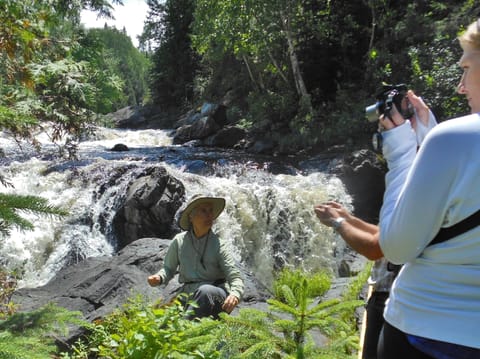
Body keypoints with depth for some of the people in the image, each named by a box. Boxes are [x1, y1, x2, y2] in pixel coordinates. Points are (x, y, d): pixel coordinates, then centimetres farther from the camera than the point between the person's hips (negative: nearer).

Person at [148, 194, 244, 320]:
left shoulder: (218, 245, -8)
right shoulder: (179, 241, -1)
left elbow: (235, 277, -13)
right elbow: (168, 268, 11)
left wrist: (235, 294, -35)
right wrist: (159, 278, -12)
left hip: (217, 297, -1)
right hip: (189, 297, 1)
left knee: (205, 290, -37)